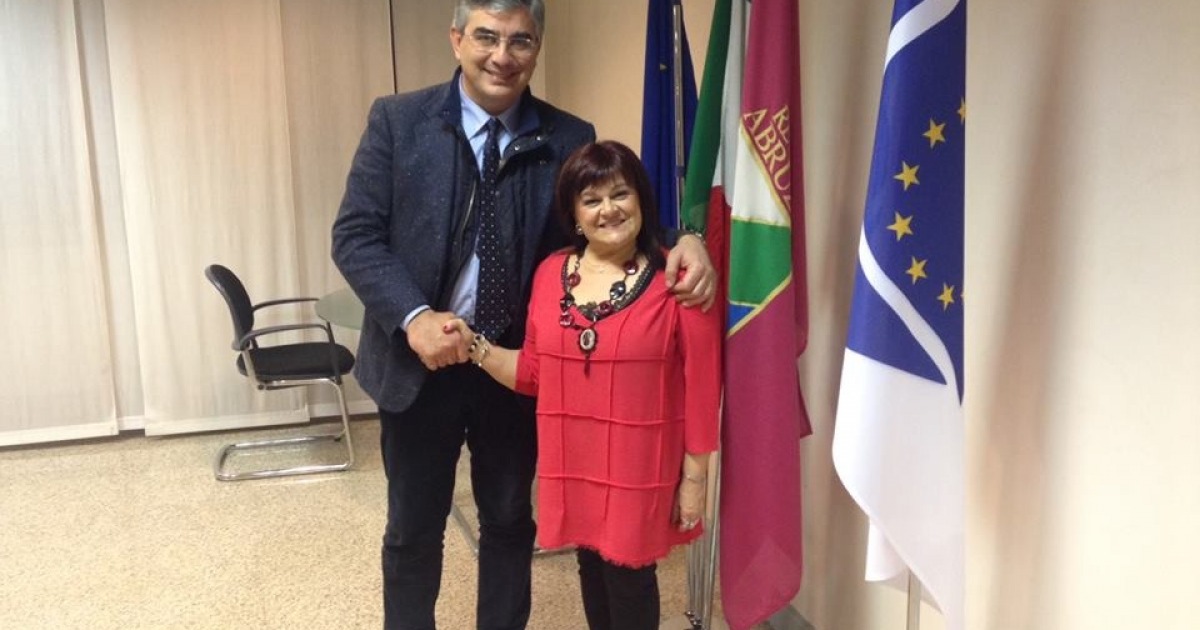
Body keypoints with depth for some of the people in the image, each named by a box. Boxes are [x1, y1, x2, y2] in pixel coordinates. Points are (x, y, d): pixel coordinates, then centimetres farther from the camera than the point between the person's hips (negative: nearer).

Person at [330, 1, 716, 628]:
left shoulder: (569, 139, -3)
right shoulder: (397, 120, -6)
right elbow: (355, 235, -8)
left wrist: (680, 243, -22)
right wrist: (413, 316, -23)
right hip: (418, 361, -1)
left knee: (510, 522, 19)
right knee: (413, 529, 16)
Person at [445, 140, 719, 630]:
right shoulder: (550, 274, 2)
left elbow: (701, 385, -10)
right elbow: (536, 372, 7)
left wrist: (694, 476, -8)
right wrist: (475, 347, -7)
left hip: (638, 466, -4)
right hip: (573, 462, 5)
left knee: (628, 572, 8)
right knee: (591, 564, 18)